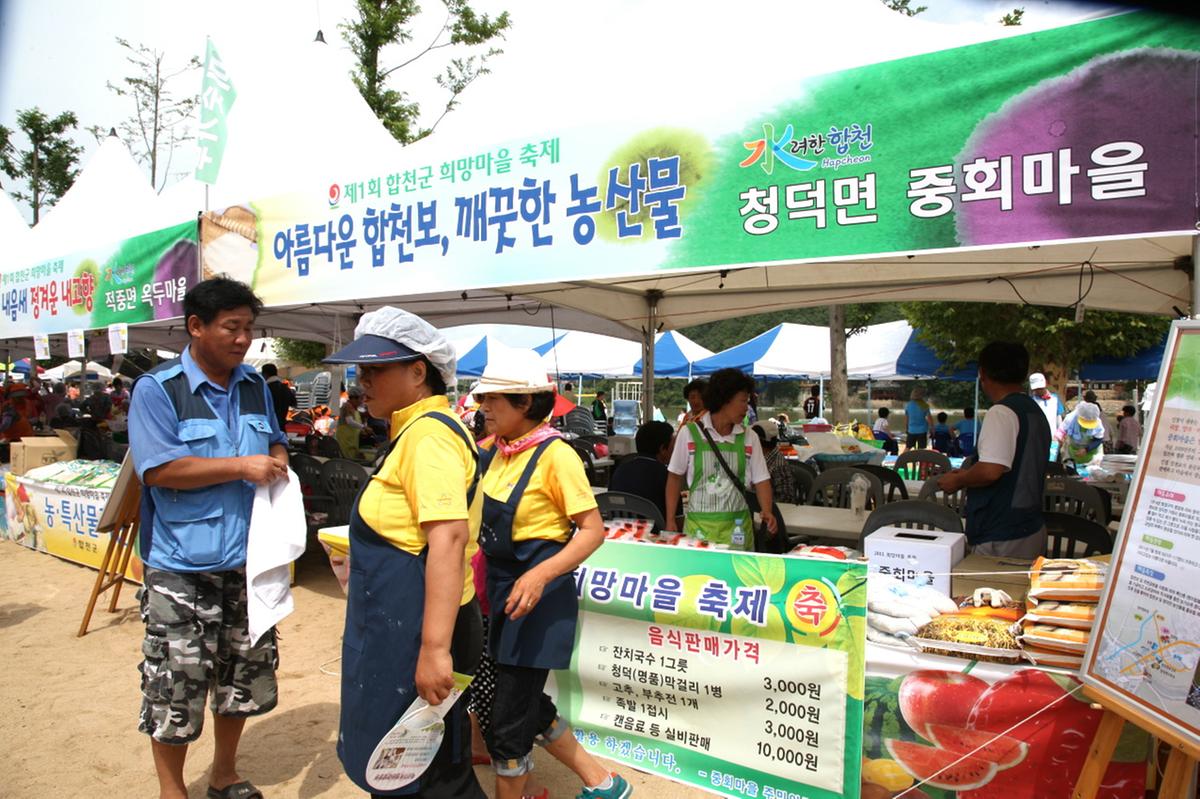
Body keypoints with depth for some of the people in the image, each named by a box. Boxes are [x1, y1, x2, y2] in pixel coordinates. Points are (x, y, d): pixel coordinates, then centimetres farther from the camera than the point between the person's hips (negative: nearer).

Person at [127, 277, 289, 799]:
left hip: (248, 561, 6)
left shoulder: (254, 387, 8)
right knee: (175, 684, 3)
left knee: (244, 676, 17)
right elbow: (158, 468, -18)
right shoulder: (156, 389, -9)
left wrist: (277, 460, -2)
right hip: (182, 567, -6)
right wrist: (242, 466, -21)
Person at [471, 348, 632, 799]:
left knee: (510, 720, 3)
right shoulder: (501, 451, 5)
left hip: (538, 599, -8)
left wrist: (541, 574, -30)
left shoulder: (554, 454, -17)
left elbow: (593, 530, -18)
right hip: (502, 593, 9)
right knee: (528, 706, 18)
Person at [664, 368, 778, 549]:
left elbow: (761, 479, 3)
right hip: (698, 525, -1)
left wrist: (767, 512, -14)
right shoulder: (690, 433, -3)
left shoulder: (749, 438, 2)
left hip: (737, 526, 2)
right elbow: (675, 478, 3)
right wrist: (670, 520, 1)